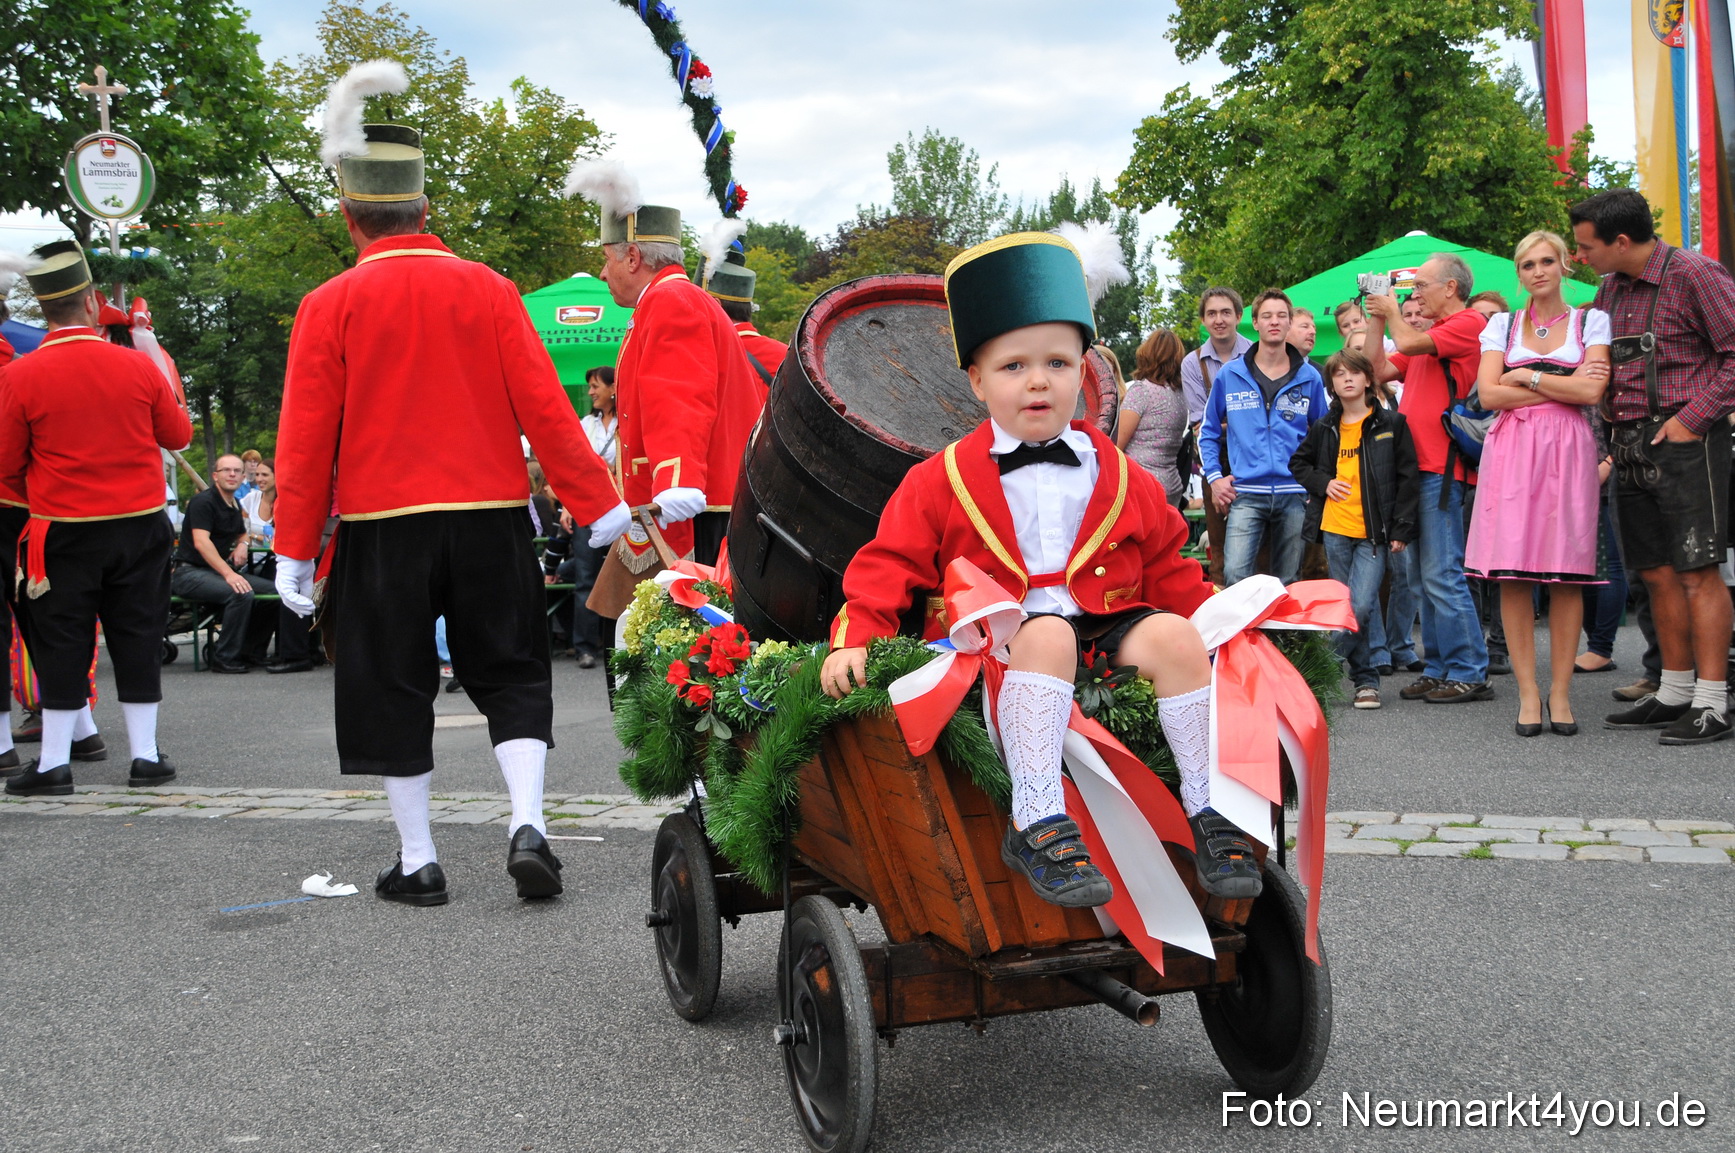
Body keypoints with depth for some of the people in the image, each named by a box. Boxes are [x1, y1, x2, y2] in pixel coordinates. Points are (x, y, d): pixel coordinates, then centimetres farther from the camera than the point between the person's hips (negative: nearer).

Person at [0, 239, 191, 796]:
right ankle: (145, 756, 14)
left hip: (63, 535, -1)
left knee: (62, 645, 7)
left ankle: (55, 762, 11)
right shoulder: (139, 366, -6)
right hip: (139, 528, 1)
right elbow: (179, 435, 7)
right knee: (138, 639, 10)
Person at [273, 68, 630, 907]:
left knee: (394, 689, 9)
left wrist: (294, 549, 2)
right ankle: (527, 824, -3)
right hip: (491, 520, 1)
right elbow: (544, 407, -3)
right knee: (511, 676, 12)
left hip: (382, 527, -1)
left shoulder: (329, 307, -3)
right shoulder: (488, 290, 0)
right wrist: (597, 505, 1)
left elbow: (307, 439, -4)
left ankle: (418, 861, 13)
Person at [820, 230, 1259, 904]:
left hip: (1110, 622, 4)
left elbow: (1165, 566, 20)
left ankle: (1209, 810, -13)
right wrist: (854, 636, -12)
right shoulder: (943, 480, 4)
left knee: (1176, 635, -24)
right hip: (1001, 632, -3)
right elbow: (890, 561, 2)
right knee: (1049, 637, -36)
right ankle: (1037, 824, -38)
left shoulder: (1119, 478, 12)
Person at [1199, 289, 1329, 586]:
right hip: (1246, 494, -1)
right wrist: (1214, 477, 3)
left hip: (1294, 494, 1)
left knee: (1288, 583, 7)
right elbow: (1208, 431, 13)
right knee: (1235, 576, -17)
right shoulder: (1230, 375, 5)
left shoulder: (1309, 377, 7)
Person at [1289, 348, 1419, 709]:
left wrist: (1402, 529, -5)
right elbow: (1298, 463, 22)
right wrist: (1323, 483, 1)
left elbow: (1408, 477, 1)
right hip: (1335, 529, 4)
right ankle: (1367, 677, 17)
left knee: (1360, 606, -14)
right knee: (1346, 607, 7)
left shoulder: (1390, 424, 1)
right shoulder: (1324, 429, 10)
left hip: (1374, 533, -4)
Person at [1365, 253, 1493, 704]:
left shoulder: (1468, 323, -6)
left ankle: (1469, 674, -4)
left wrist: (1392, 312, 5)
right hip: (1417, 466, 9)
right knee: (1426, 577, 11)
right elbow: (1381, 370, 20)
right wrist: (1378, 320, 14)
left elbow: (1408, 343, -13)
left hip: (1442, 469, -9)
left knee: (1442, 576, -10)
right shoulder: (1429, 333, 20)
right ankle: (1439, 668, 18)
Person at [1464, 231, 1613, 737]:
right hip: (1511, 450, 1)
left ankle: (1560, 692, 3)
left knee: (1567, 573, -4)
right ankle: (1527, 693, 0)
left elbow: (1592, 392, -5)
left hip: (1568, 451, -1)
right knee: (1513, 574, -6)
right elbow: (1488, 394, 0)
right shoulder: (1501, 325, 14)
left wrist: (1527, 376, -2)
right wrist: (1563, 386, -3)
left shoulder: (1592, 322, 10)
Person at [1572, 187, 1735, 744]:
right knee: (1657, 573, 10)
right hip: (1632, 443, 7)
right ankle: (1674, 692, 19)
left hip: (1685, 441, -7)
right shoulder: (1610, 290, 14)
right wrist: (1615, 423, 12)